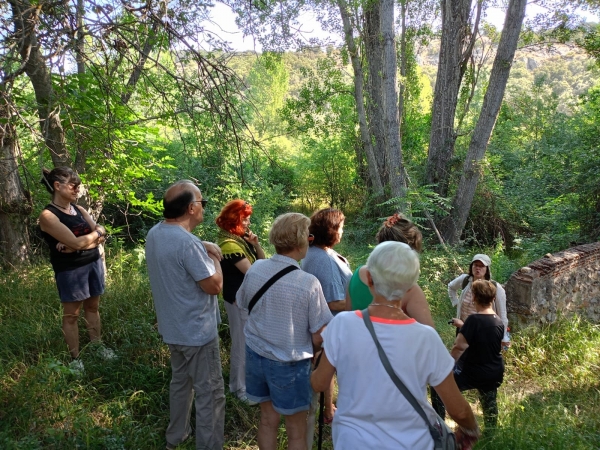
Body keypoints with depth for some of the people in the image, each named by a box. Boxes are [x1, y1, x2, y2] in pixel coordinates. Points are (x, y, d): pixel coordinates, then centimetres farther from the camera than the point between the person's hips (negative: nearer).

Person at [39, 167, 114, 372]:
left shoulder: (79, 209, 7)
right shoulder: (48, 215, -14)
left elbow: (101, 236, 2)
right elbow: (76, 242, -21)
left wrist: (80, 243, -14)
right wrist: (95, 233, -4)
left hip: (94, 263, 6)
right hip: (70, 270, -6)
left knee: (92, 307, 16)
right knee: (71, 314, 5)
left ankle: (97, 347, 29)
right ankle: (75, 358, 16)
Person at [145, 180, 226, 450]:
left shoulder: (154, 234, 1)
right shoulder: (188, 243, -29)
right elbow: (214, 286, -23)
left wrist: (203, 250, 0)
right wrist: (214, 257, -8)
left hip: (173, 327, 10)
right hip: (197, 331, -9)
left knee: (180, 381, 26)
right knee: (210, 393, 5)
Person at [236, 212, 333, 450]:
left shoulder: (255, 268, -10)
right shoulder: (308, 283, -24)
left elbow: (241, 303, 9)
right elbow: (319, 337, -17)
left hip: (256, 355, 5)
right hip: (289, 364, -5)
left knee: (268, 419, 24)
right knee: (296, 430, 16)